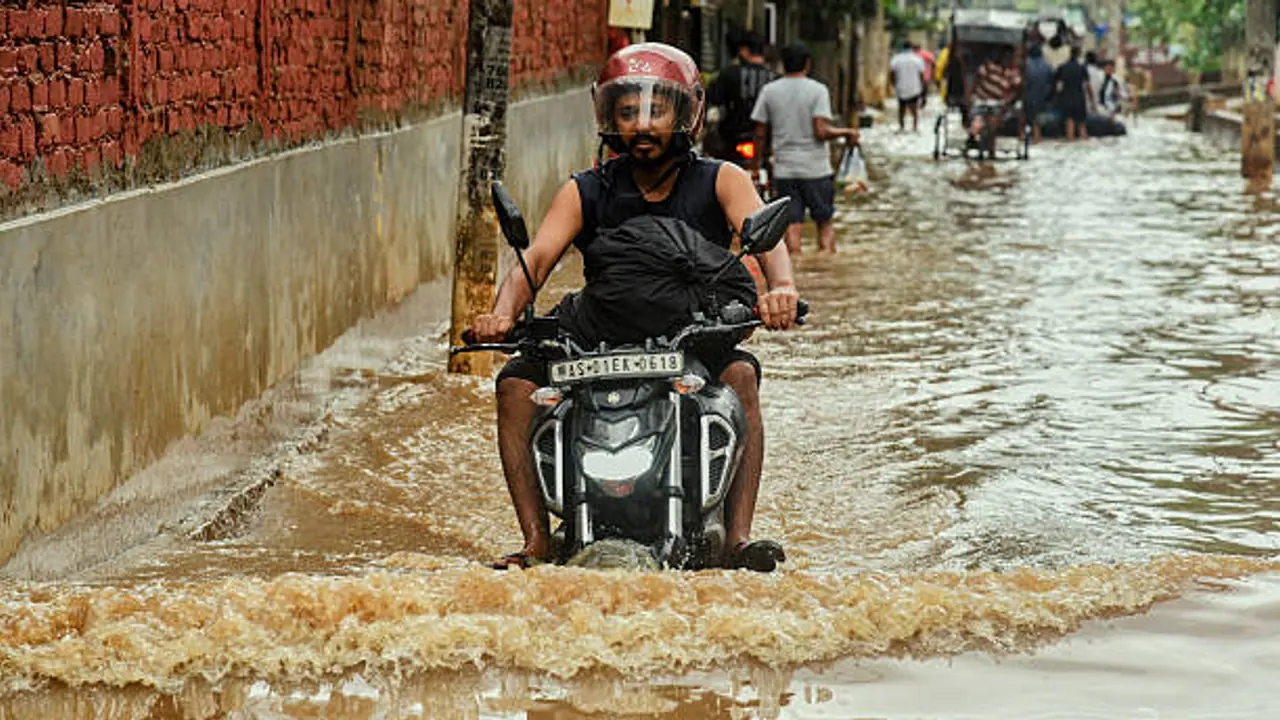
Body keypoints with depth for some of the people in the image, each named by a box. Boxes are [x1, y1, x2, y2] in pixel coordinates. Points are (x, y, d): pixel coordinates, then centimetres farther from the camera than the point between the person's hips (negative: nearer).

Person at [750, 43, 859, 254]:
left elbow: (760, 133, 3)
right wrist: (847, 132, 0)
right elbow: (821, 131, -16)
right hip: (816, 168, -2)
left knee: (792, 225, 3)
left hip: (784, 171, 2)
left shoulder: (769, 91, 2)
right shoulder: (817, 90, -7)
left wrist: (756, 161, 15)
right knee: (825, 221, 10)